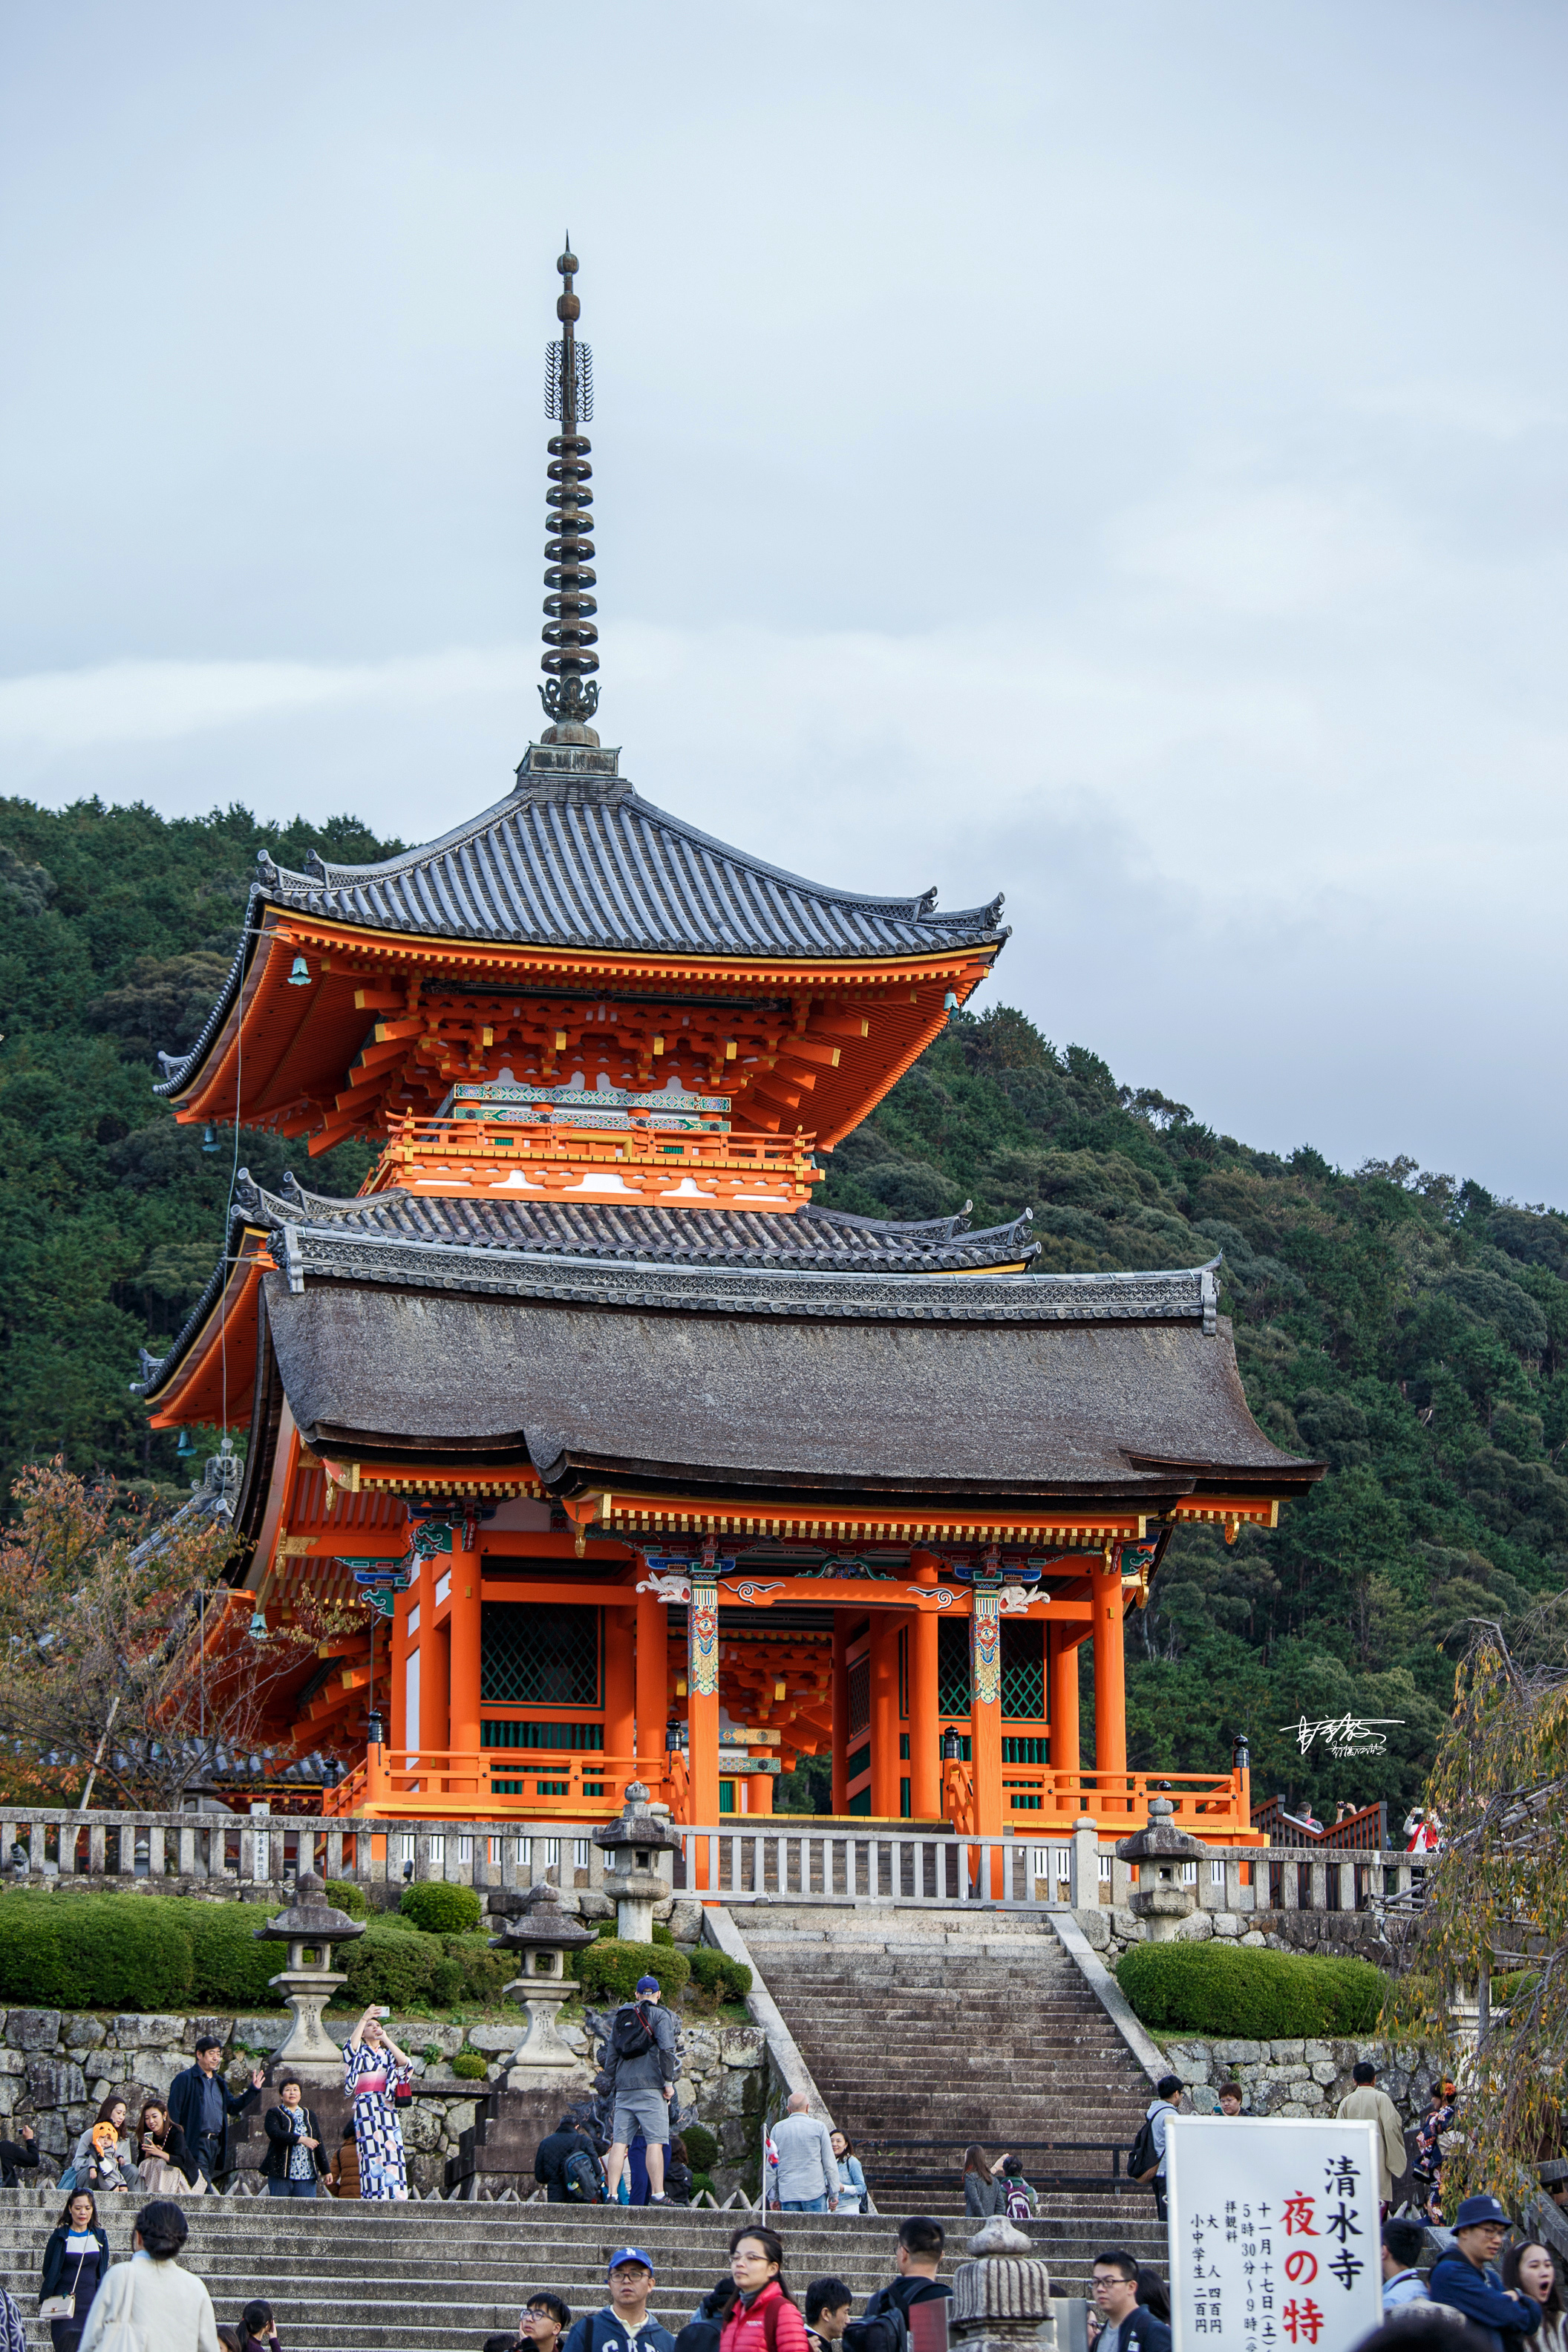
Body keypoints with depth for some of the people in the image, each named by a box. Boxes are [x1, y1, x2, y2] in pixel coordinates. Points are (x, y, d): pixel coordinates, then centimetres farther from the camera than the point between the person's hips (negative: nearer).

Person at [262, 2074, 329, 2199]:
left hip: (307, 2174, 3)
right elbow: (275, 2133, -14)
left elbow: (318, 2143, 17)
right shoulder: (274, 2114, 7)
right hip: (280, 2174, -3)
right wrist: (300, 2139, -22)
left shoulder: (309, 2115, 19)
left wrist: (325, 2170, 12)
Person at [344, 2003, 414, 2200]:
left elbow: (404, 2062, 3)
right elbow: (352, 2044, -11)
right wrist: (364, 2018, -16)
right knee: (371, 2148, -14)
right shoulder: (360, 2051, 14)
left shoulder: (388, 2053, 23)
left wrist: (386, 2039, 2)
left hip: (387, 2107, 3)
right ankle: (374, 2195, -19)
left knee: (391, 2147, -7)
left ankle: (394, 2195, -10)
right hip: (366, 2105, -3)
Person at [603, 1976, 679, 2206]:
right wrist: (669, 2081, -8)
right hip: (650, 2085, -5)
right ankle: (658, 2196, -11)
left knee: (619, 2143, 2)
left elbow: (610, 2056, 19)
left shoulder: (620, 2018, 19)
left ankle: (612, 2195, -4)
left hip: (624, 2089, 5)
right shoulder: (660, 2016, 3)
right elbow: (667, 2049, -10)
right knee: (655, 2143, -6)